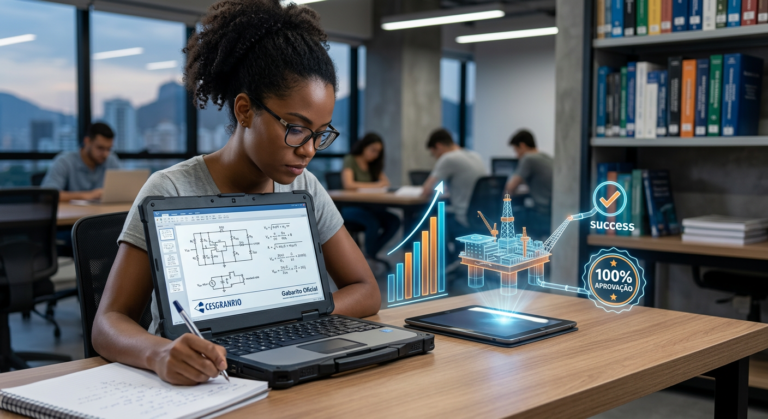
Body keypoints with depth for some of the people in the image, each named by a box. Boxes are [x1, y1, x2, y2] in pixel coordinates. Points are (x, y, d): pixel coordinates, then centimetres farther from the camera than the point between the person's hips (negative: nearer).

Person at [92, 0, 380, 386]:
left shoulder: (304, 189, 4)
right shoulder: (170, 192, -12)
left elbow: (366, 292, 6)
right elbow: (108, 323, -15)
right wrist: (159, 354, -37)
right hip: (189, 384, -1)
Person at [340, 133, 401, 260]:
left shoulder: (374, 164, 16)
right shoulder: (350, 160, -5)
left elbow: (385, 183, 11)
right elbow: (348, 184, -20)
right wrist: (374, 185, -16)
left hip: (369, 206, 7)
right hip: (350, 207, -6)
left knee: (394, 222, -19)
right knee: (374, 223, -34)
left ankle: (371, 254, -3)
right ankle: (369, 258, -10)